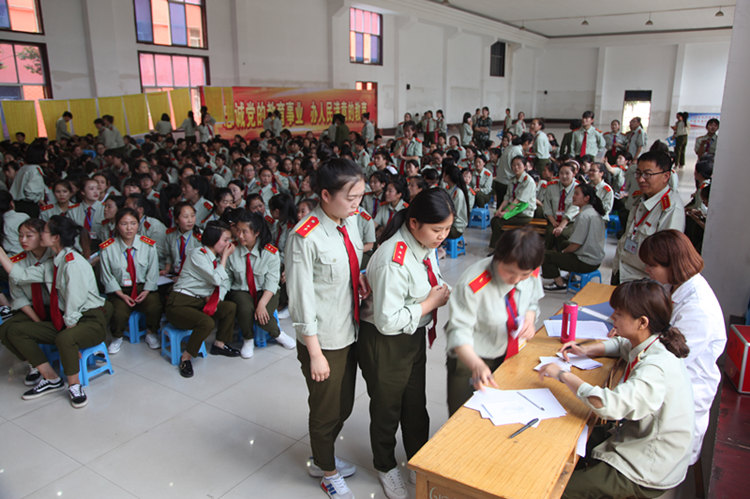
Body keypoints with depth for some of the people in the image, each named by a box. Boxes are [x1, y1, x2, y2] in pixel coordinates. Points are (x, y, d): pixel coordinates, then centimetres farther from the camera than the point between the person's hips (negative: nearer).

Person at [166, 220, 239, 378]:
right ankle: (186, 357, -12)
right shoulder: (198, 254, -15)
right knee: (207, 322, -31)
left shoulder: (216, 257, 12)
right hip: (179, 304, -8)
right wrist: (225, 257, -10)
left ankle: (219, 344, 12)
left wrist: (216, 298, -4)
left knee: (230, 307, -3)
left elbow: (224, 282, 15)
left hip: (200, 302, 9)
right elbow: (217, 279, -20)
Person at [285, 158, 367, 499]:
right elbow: (302, 300, -19)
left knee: (344, 406, 23)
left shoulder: (350, 222, 0)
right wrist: (315, 353, -15)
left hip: (350, 333, 7)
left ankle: (322, 460, 50)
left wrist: (359, 280, -6)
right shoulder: (305, 238, -23)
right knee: (326, 410, 15)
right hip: (324, 341, -7)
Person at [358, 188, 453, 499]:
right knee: (387, 409, 17)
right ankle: (386, 467, 45)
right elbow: (387, 321, -32)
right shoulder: (393, 261, -34)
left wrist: (440, 289, -9)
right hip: (385, 344, -7)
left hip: (415, 336, 8)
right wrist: (431, 303, -22)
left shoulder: (425, 242, -6)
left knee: (416, 404, 25)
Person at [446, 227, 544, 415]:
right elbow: (459, 331, -28)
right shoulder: (473, 284, -30)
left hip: (513, 355, 5)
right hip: (471, 358, -5)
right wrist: (477, 365, -43)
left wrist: (529, 320, -14)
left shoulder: (532, 274, -13)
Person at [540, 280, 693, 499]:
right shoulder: (651, 346, -3)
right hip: (638, 439, 9)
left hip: (649, 474, -9)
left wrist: (564, 374, -31)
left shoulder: (657, 368, -31)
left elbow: (608, 405, -44)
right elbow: (621, 345, 21)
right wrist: (585, 350, 3)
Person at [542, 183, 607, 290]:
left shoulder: (584, 215, -21)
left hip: (587, 263, -10)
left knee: (546, 255, -7)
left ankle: (559, 283, 3)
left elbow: (576, 244, -22)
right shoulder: (596, 212, 8)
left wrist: (563, 251, -2)